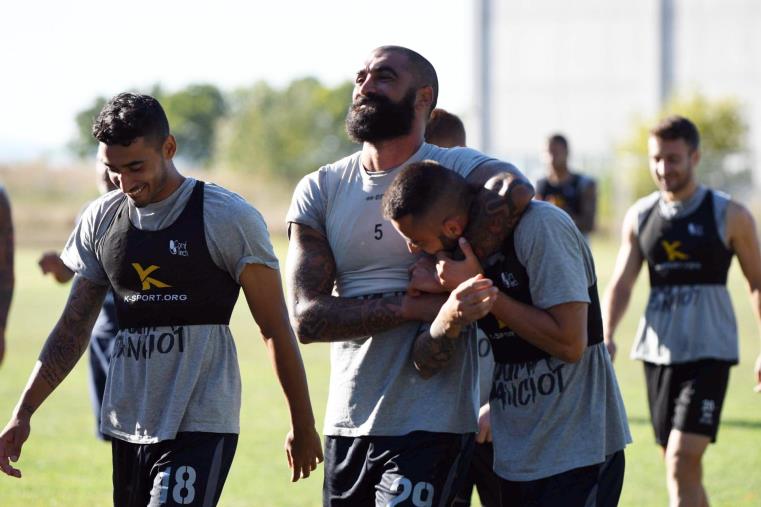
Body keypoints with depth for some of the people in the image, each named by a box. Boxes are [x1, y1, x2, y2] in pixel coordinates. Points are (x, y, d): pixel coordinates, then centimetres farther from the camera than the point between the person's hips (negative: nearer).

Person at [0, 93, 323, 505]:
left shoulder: (228, 218, -6)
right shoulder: (100, 220, 10)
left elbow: (275, 329, -1)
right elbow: (73, 328, 16)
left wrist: (302, 425, 2)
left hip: (201, 428, -6)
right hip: (127, 423, 6)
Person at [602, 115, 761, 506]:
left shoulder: (729, 216, -3)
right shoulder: (639, 217, 7)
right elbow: (621, 284, 6)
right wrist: (607, 336, -11)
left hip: (708, 352, -4)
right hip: (657, 351, 5)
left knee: (681, 459, -16)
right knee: (682, 466, 10)